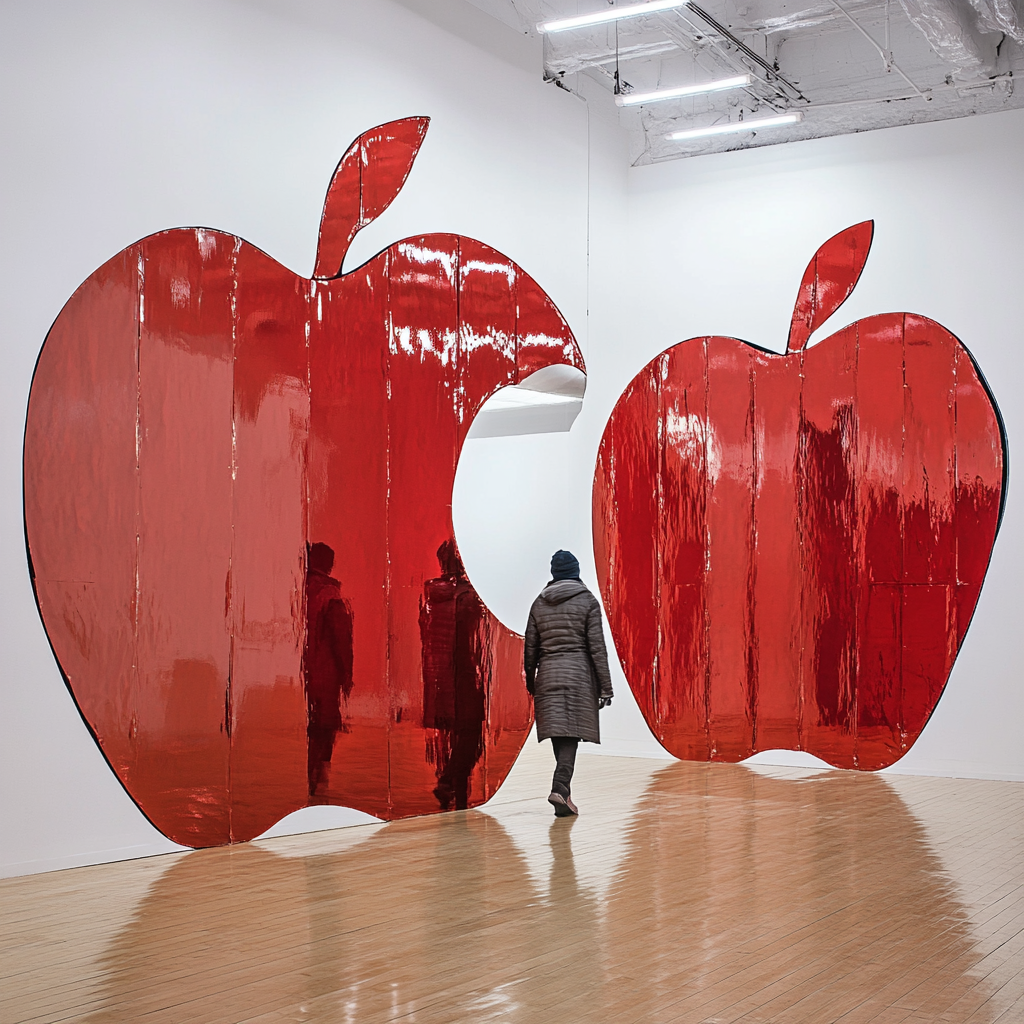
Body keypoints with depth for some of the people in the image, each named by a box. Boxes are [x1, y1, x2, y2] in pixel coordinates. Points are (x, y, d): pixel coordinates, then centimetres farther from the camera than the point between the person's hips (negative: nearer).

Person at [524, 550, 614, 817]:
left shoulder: (539, 604, 9)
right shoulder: (588, 601, -1)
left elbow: (530, 648, 11)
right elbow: (597, 647, -6)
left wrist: (530, 682, 24)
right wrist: (605, 687, -4)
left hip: (548, 674, 3)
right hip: (579, 674, -3)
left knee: (559, 734, 9)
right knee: (571, 735, -6)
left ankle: (564, 792, 13)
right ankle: (560, 788, -22)